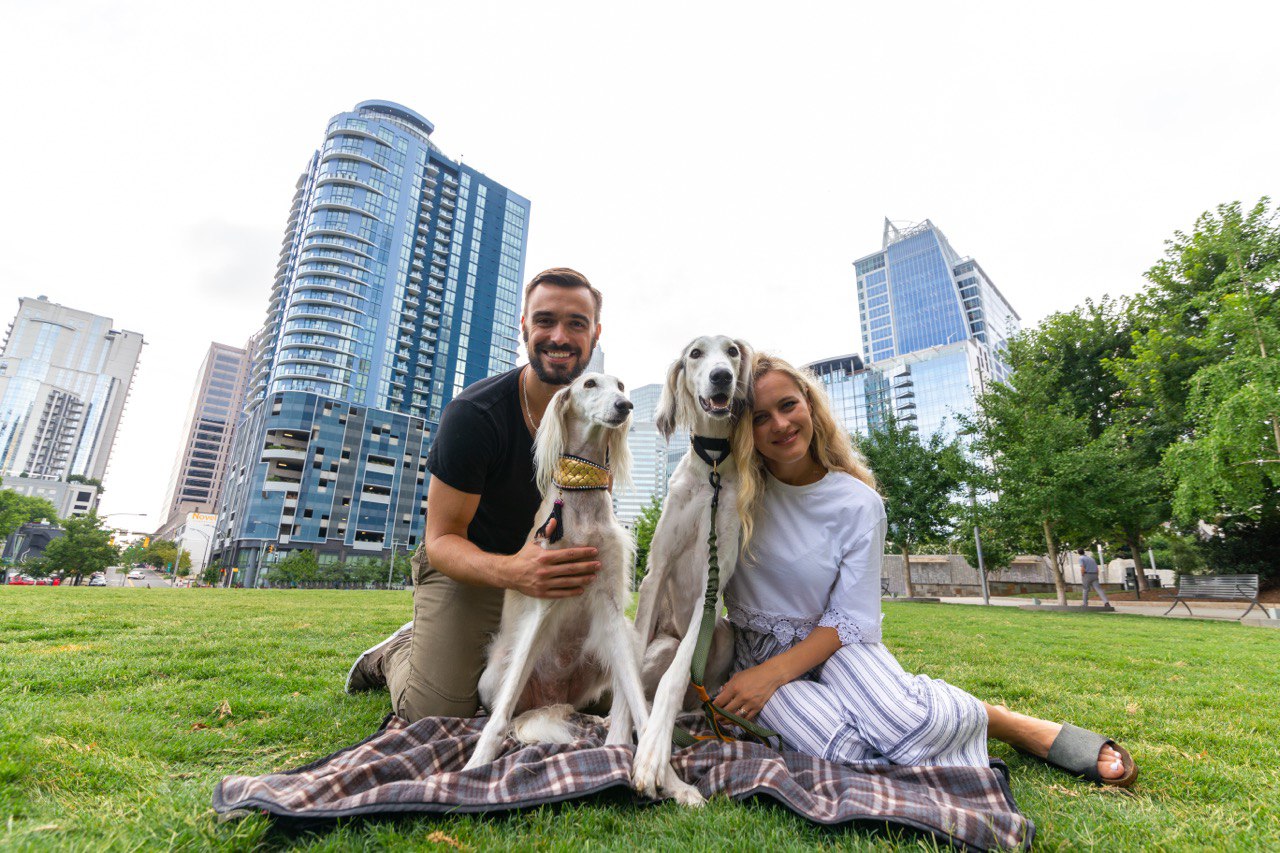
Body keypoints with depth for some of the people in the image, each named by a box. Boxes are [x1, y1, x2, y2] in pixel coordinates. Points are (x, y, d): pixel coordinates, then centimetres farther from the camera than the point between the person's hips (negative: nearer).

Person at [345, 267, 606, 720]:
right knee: (438, 714, -12)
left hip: (545, 564, 5)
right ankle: (395, 654, 23)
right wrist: (510, 572, -43)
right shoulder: (473, 414, -25)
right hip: (465, 564, -4)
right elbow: (441, 539, -23)